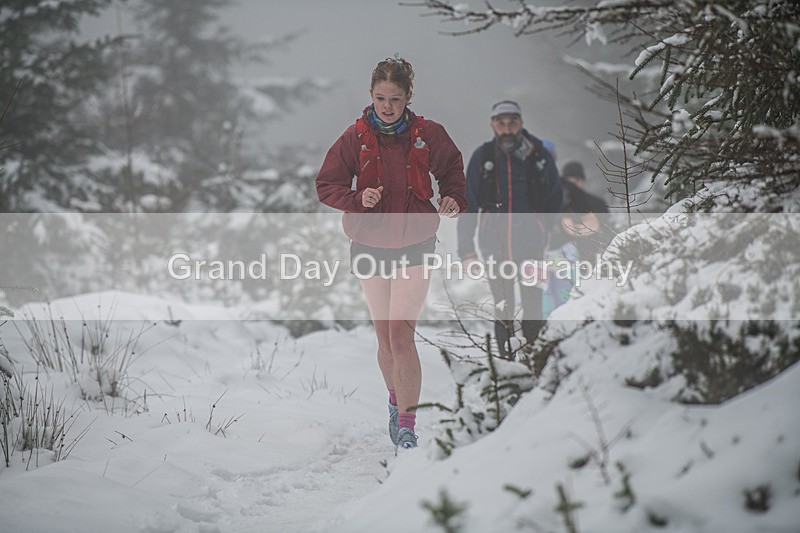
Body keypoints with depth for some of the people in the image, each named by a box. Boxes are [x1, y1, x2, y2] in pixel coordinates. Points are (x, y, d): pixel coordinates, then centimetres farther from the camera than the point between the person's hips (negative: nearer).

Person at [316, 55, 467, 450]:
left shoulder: (427, 134, -4)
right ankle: (396, 401, 36)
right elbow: (326, 185, -1)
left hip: (415, 246, -2)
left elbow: (451, 167, 14)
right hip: (371, 246, 2)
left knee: (401, 334, -14)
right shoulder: (356, 137, -5)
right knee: (385, 337, 10)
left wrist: (454, 199, -5)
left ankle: (407, 426, -11)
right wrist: (358, 199, -19)